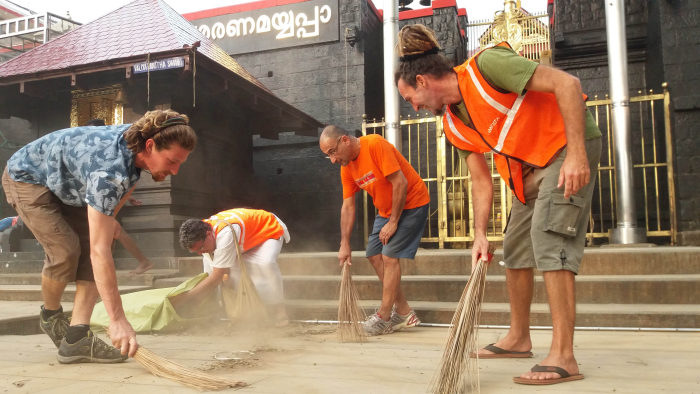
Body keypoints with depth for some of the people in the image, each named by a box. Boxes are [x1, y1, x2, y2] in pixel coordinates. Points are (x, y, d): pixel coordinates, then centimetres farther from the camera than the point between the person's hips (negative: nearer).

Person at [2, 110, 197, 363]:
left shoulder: (137, 141, -18)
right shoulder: (109, 171, -44)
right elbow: (100, 251, -47)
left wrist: (109, 217, 3)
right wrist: (117, 319, -47)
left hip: (67, 185, 8)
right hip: (26, 177, -8)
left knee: (89, 247, -10)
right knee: (65, 249, -22)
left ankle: (76, 339, -12)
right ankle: (51, 315, 8)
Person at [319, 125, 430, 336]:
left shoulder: (375, 144, -25)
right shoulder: (346, 168, 0)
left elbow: (400, 183, -26)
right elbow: (347, 206, 2)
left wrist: (393, 223, -19)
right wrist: (344, 245, -3)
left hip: (411, 203, -8)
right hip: (386, 210, 8)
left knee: (389, 256, -14)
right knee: (374, 255, 4)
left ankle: (384, 317, -3)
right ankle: (404, 312, 13)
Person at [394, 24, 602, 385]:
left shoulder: (485, 65, -23)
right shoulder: (454, 126, 1)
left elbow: (567, 83, -27)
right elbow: (481, 181, 3)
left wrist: (576, 152, -32)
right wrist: (479, 234, -7)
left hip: (568, 143, -8)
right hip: (527, 167, 9)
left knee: (549, 236, -21)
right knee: (515, 248, 10)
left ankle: (563, 357, -17)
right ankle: (518, 338, 25)